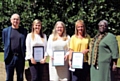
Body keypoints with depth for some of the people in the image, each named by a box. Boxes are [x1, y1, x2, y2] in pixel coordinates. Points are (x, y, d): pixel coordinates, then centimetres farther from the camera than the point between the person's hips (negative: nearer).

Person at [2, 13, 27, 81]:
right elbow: (4, 44, 10)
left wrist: (25, 55, -2)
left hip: (20, 57, 0)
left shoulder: (24, 31, 5)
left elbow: (26, 44, 4)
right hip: (10, 57, 0)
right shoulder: (5, 30, 6)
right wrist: (6, 55, 5)